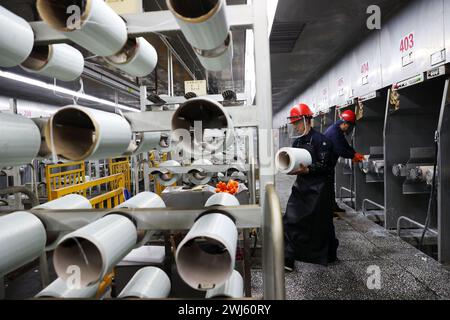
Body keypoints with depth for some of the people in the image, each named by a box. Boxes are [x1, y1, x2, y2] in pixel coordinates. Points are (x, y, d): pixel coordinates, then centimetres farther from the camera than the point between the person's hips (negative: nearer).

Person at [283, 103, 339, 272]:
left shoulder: (320, 139, -10)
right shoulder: (297, 142, 12)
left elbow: (325, 165, -15)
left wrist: (307, 170, -25)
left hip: (318, 188, -6)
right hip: (301, 186, 7)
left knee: (321, 224, 8)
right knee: (291, 220, -2)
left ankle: (329, 255, 32)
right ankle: (288, 259, 3)